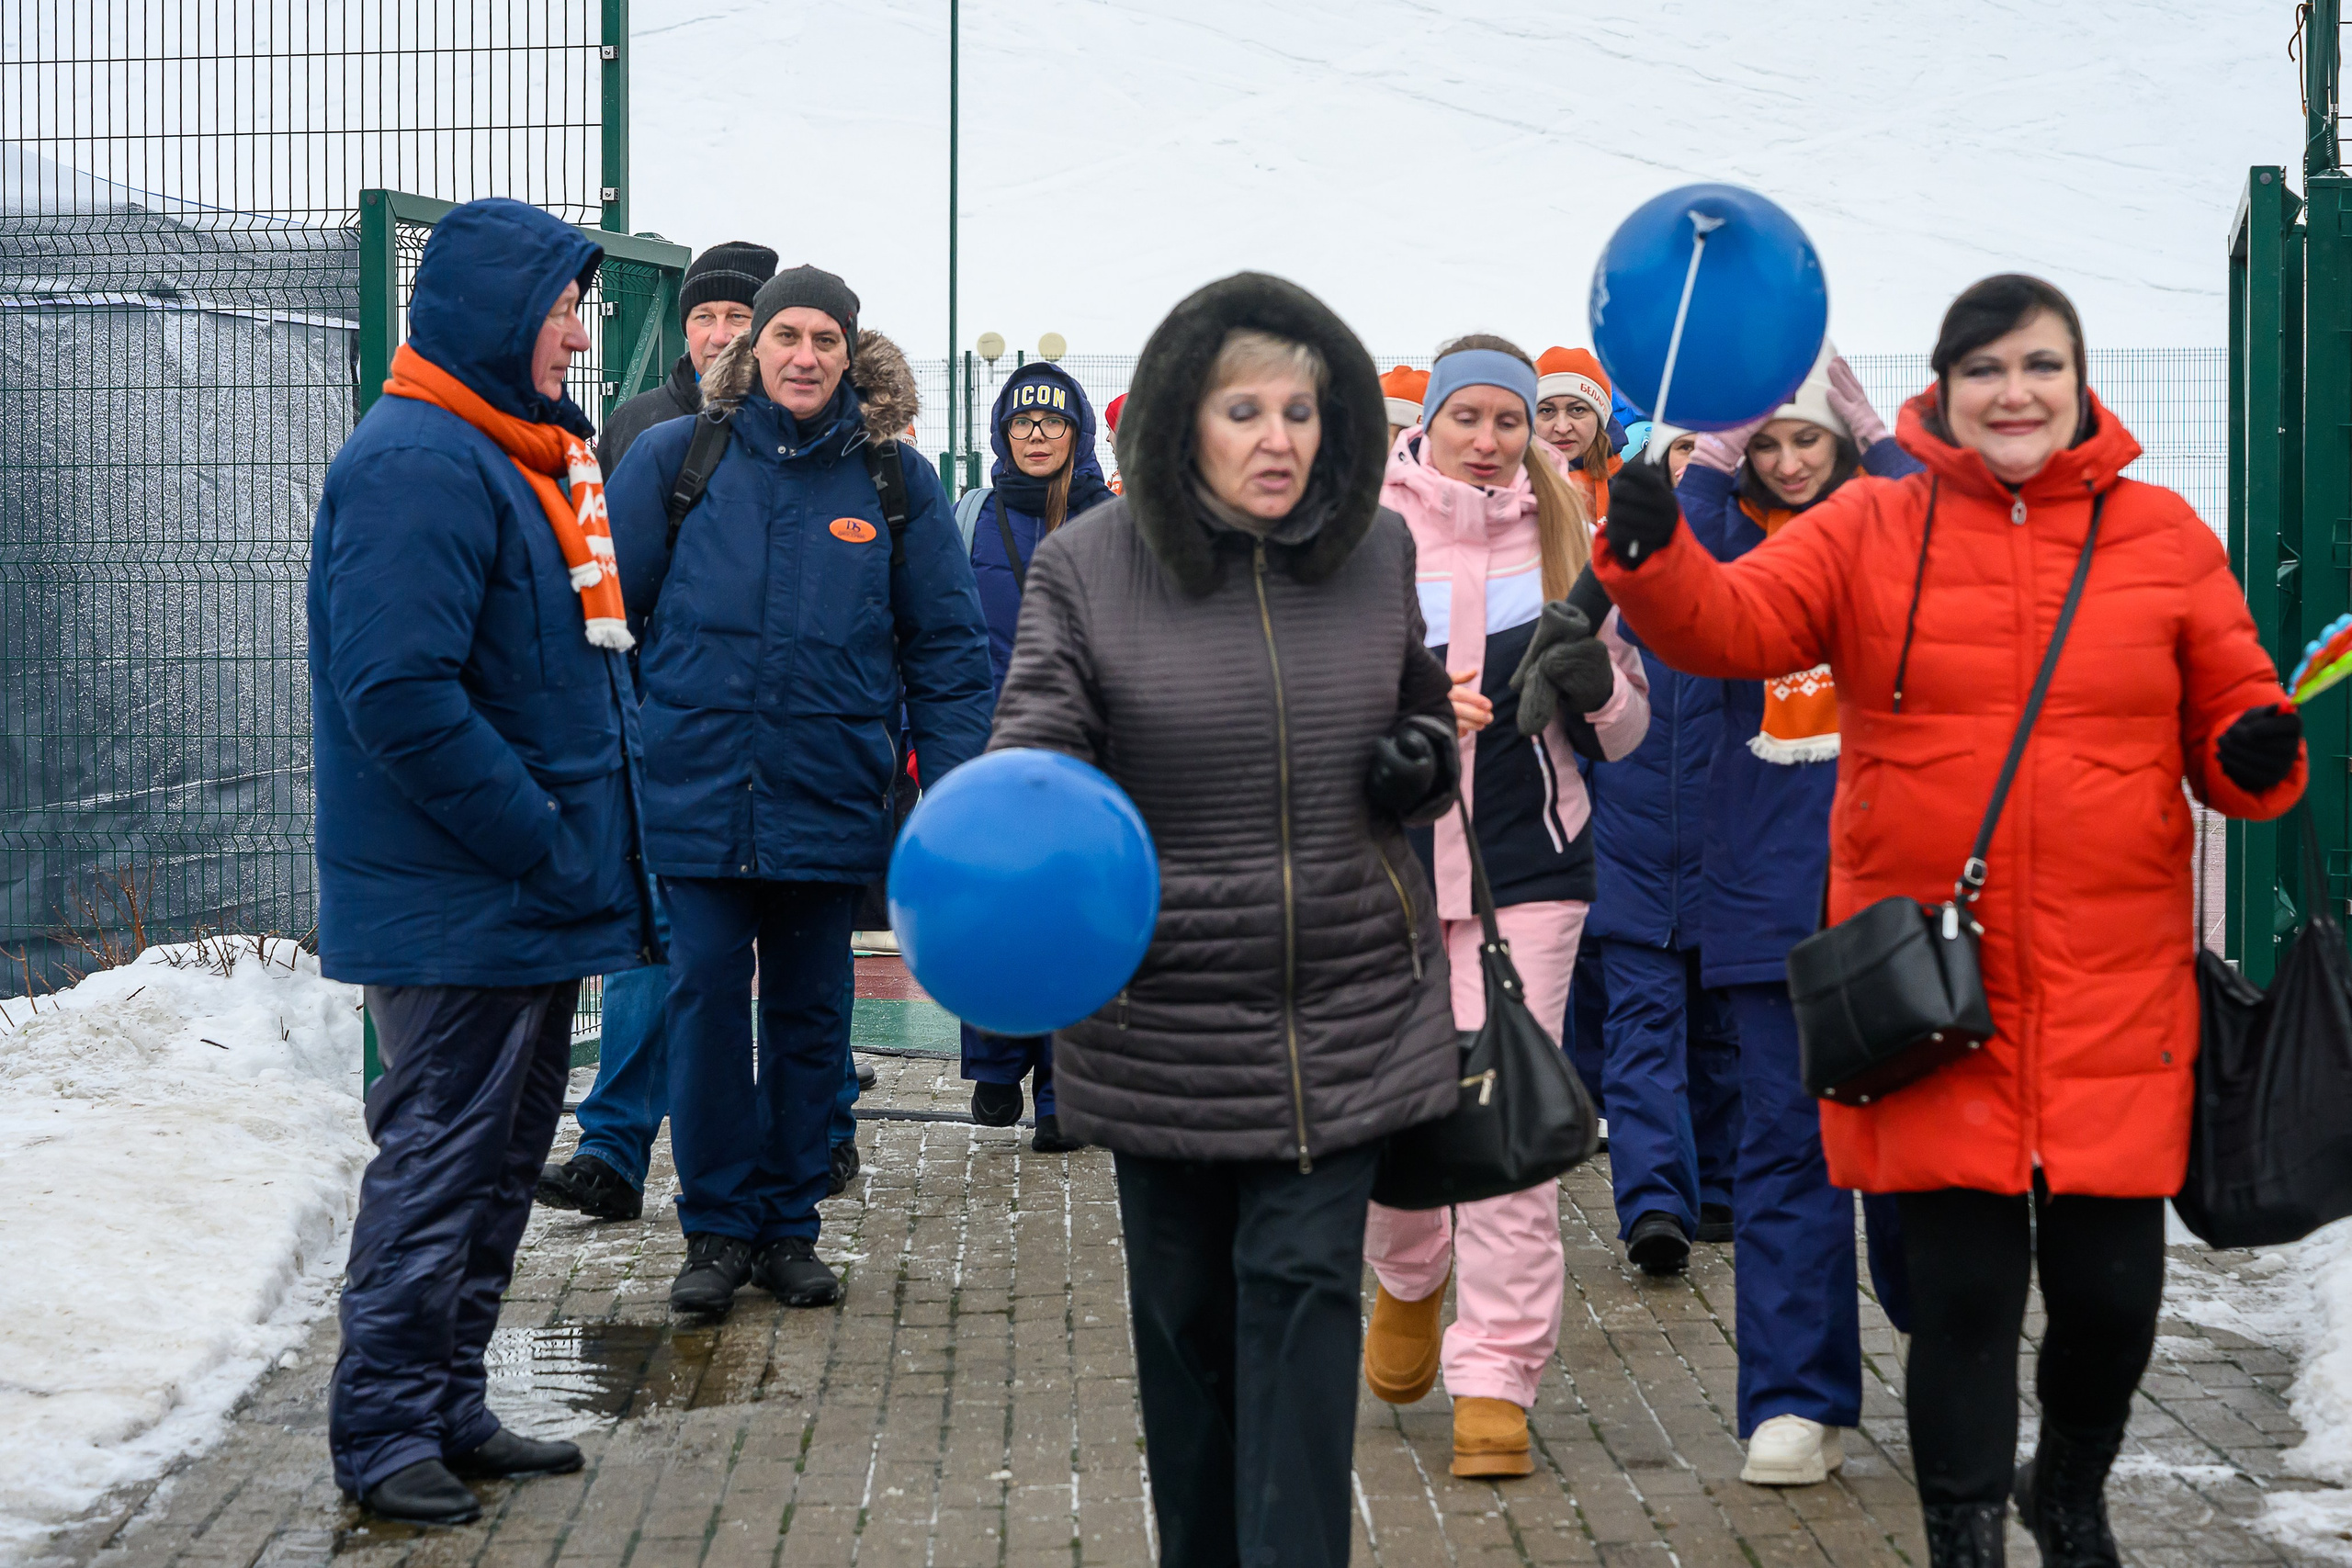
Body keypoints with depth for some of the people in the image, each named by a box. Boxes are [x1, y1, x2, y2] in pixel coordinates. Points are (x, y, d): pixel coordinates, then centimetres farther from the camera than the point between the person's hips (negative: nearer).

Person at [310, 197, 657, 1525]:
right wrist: (547, 846, -21)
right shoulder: (417, 467, -17)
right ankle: (385, 1433, 7)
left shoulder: (527, 457, 16)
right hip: (460, 904, -10)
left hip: (534, 899, 10)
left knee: (502, 1161, 15)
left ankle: (451, 1412, 25)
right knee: (438, 1162, -2)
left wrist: (595, 843, 12)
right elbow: (402, 697, -26)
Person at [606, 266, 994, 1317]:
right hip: (695, 790, -1)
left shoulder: (896, 483, 3)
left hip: (828, 798, 1)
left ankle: (788, 1223, 22)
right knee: (705, 1000, 0)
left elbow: (946, 648, 5)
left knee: (809, 1014, 9)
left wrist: (953, 792, -2)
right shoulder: (675, 459, 0)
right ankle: (717, 1227, 12)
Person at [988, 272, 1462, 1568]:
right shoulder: (1086, 566, -7)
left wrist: (1423, 766, -6)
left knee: (1302, 1288, -5)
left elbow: (1430, 715, 17)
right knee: (1184, 1308, 12)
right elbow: (1034, 745, -12)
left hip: (1345, 1008, 1)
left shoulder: (1379, 553, 2)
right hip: (1159, 1011, 0)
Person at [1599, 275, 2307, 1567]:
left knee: (2111, 1291, 7)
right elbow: (1732, 623, -9)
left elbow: (2227, 717, 12)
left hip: (2113, 997, 1)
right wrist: (1654, 554, -28)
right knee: (1960, 1293, 3)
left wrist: (2258, 755, -10)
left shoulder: (2162, 537, 6)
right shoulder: (1871, 530, 3)